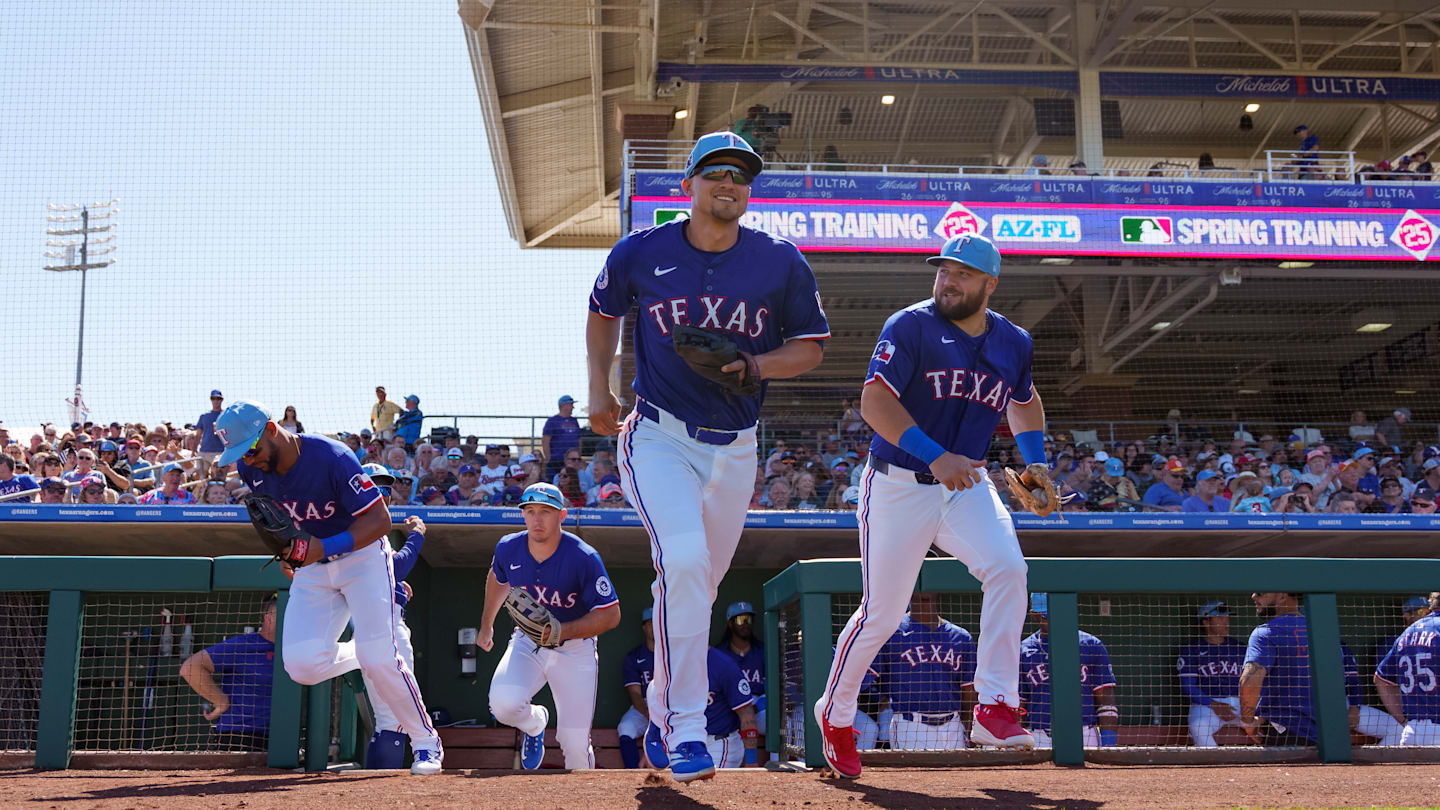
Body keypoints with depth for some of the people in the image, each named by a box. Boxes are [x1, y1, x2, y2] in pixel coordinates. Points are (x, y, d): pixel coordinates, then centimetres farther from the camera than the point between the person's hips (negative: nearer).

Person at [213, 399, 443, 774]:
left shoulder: (332, 458, -27)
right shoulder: (251, 470, -9)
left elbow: (380, 520, -26)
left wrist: (326, 546, -36)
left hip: (362, 557, -5)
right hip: (312, 566, 5)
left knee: (380, 659, -16)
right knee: (302, 665, -12)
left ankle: (426, 741, 4)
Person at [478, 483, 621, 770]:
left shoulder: (583, 558, -22)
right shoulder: (508, 549, -9)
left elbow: (611, 614, -19)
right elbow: (497, 579, 16)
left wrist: (562, 632, -31)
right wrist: (486, 625, 26)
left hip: (575, 648, -3)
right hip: (527, 643, 3)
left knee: (575, 743, -5)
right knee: (503, 703, -26)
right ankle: (535, 723, 11)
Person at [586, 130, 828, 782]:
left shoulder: (781, 264, -4)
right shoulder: (640, 253, -4)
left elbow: (809, 345, 4)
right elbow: (603, 313, 15)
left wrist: (753, 367, -15)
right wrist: (599, 390, 5)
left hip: (735, 447, 3)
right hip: (658, 436, -3)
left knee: (703, 578, 13)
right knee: (684, 560, -24)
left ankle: (661, 711, 36)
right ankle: (685, 729, -16)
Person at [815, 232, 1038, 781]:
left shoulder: (1014, 343, 6)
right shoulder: (911, 326, -11)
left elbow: (1024, 402, 26)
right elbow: (874, 401, -22)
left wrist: (1035, 460, 9)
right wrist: (935, 456, -33)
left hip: (967, 486, 4)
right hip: (898, 485, -4)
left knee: (1008, 569, -23)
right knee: (882, 614, 2)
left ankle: (995, 709, -17)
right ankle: (835, 711, 26)